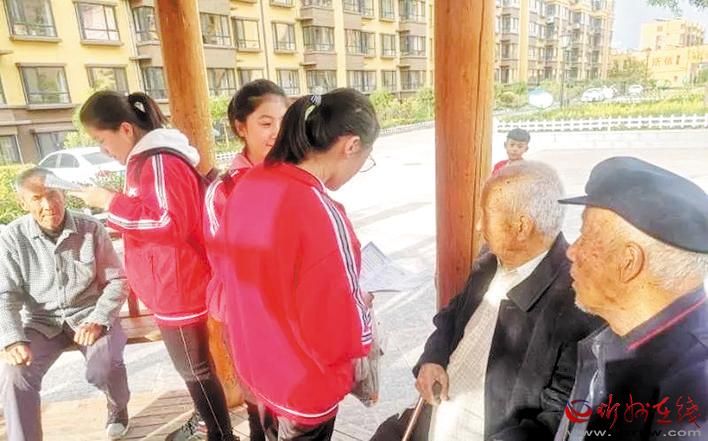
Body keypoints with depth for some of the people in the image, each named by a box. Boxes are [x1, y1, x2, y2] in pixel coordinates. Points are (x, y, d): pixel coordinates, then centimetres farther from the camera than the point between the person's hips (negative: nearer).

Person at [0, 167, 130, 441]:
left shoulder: (91, 229, -8)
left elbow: (117, 280, -4)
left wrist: (97, 320, -17)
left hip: (89, 313, -1)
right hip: (41, 321, 2)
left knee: (104, 368, -24)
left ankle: (118, 407, 12)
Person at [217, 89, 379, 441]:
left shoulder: (248, 185, -10)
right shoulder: (323, 216, -35)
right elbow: (344, 330, -27)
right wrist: (363, 312, -5)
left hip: (255, 364, 6)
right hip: (305, 387, -6)